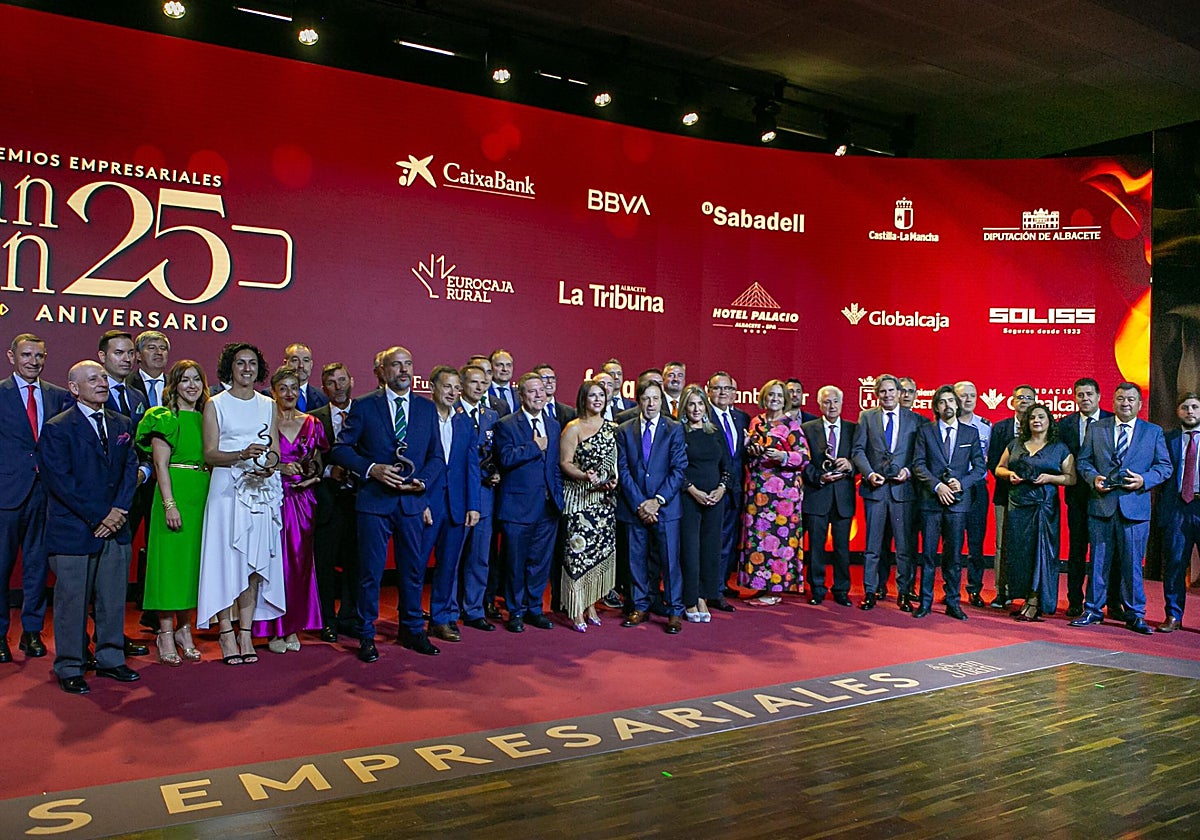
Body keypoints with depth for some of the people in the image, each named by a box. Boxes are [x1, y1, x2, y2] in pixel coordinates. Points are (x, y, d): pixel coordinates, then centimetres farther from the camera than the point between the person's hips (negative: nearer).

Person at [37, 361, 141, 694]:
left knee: (114, 599, 10)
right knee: (72, 601, 3)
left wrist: (119, 510, -6)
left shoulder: (122, 424, 12)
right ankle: (69, 669, 17)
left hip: (115, 528, 5)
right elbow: (59, 480, -12)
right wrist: (98, 516, -14)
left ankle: (111, 659, 24)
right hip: (73, 529, -5)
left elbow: (130, 468, 9)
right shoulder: (57, 429, -6)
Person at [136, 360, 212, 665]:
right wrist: (170, 504, -16)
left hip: (203, 496, 5)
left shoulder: (206, 419, 14)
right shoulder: (165, 418, -2)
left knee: (193, 561, 9)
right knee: (170, 559, -3)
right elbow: (161, 464, -8)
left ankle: (184, 628, 18)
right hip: (175, 493, -5)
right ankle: (166, 633, 5)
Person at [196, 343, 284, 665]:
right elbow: (210, 454, -3)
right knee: (227, 559, -4)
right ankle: (226, 632, 4)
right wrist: (242, 455, -20)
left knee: (255, 560, 2)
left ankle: (246, 632, 7)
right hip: (227, 487, -3)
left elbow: (275, 449, 12)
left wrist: (269, 465, -10)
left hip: (262, 490, 3)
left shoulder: (268, 405, 14)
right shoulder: (215, 404, 4)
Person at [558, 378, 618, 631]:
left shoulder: (610, 428, 12)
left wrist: (613, 479, -2)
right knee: (578, 550, -6)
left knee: (600, 550, 7)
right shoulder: (573, 428, -5)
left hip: (604, 497, 6)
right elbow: (565, 463, -7)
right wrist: (585, 476, -23)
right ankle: (576, 612, 2)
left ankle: (591, 605, 19)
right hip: (579, 498, -5)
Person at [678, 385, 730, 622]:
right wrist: (694, 491, -15)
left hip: (715, 499, 5)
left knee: (711, 549, 6)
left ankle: (703, 598, 16)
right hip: (688, 498, -4)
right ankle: (691, 602, 8)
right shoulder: (679, 433, -2)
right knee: (689, 549, -2)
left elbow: (727, 467, 12)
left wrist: (722, 488, -4)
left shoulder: (716, 433, 12)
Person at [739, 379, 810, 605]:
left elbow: (804, 457, -5)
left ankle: (774, 588, 1)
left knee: (779, 535, -6)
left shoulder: (791, 425, -1)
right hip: (757, 488, 5)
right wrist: (751, 450, 1)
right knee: (757, 533, 3)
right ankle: (761, 584, 12)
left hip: (783, 488, -5)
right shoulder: (756, 422, 14)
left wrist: (782, 455, -21)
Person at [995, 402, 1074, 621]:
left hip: (1044, 506, -3)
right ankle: (1028, 599, 10)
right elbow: (999, 468, 18)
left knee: (1041, 550, -6)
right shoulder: (1015, 445, 15)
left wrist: (1049, 478, -14)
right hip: (1017, 505, 3)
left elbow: (1071, 478, 2)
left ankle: (1034, 604, -2)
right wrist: (1009, 474, -3)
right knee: (1018, 551, 1)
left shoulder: (1060, 448, 6)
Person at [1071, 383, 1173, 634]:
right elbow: (1083, 460, 10)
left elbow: (1164, 466, 6)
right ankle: (1093, 610, 15)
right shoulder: (1096, 428, 10)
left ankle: (1134, 615, 13)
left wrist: (1144, 480, -11)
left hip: (1135, 505, -1)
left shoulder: (1154, 432, 8)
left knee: (1132, 563, 2)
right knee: (1098, 560, 6)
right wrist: (1093, 478, -8)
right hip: (1101, 504, 1)